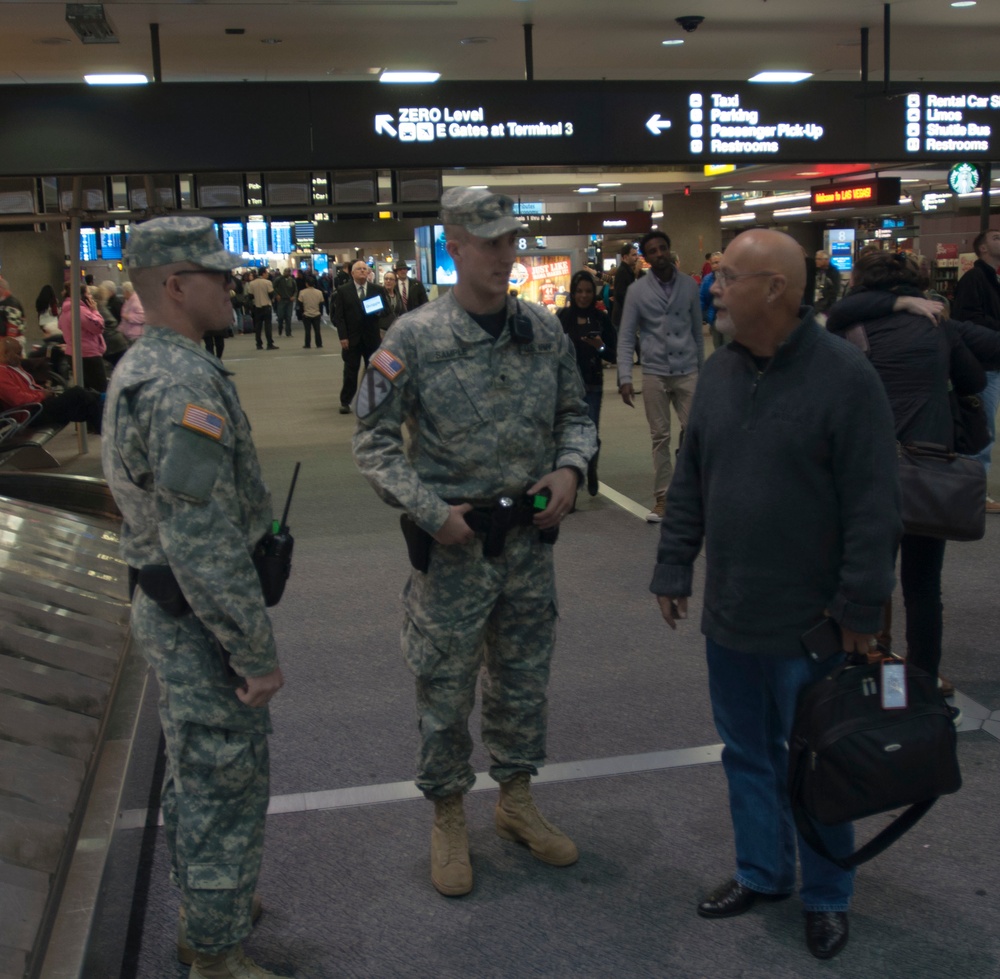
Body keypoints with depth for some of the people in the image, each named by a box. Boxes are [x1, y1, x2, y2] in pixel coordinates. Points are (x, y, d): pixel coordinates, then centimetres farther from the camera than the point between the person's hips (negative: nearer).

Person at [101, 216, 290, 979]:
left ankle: (205, 907, 42)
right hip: (204, 622, -10)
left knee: (194, 773, 24)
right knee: (226, 786, 3)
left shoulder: (140, 368, 9)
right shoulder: (185, 381, -24)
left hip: (168, 608, 10)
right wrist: (258, 655, -21)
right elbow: (204, 543, -29)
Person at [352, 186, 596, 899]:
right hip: (452, 546, -4)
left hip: (529, 540, 4)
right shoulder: (414, 338, -11)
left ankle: (517, 800, 38)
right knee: (446, 691, 8)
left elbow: (575, 412, 12)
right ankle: (449, 818, 29)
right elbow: (375, 440, -8)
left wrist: (570, 467, -7)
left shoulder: (544, 330, 1)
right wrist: (431, 511, -16)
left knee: (523, 680, 18)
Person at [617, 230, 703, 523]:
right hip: (654, 373, -1)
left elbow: (697, 331, 10)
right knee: (660, 438, 6)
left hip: (687, 371, 1)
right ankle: (662, 498, 14)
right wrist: (625, 378, -9)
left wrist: (703, 369, 12)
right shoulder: (637, 290, 0)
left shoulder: (689, 285, 4)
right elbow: (626, 337, -1)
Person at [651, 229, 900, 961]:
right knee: (747, 754, 18)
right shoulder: (720, 371, 4)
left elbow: (873, 506, -15)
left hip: (810, 625, -5)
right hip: (730, 619, 6)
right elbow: (689, 484, 11)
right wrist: (673, 571, 10)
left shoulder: (844, 375, -16)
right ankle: (761, 872, 38)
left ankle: (827, 897, 31)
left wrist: (861, 611, -15)